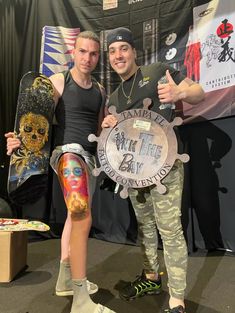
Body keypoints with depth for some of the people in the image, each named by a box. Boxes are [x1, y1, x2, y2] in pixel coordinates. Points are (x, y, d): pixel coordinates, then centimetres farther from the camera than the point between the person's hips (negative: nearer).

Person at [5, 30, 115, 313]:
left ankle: (66, 278, 33)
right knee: (83, 218, -24)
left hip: (89, 156, 7)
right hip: (68, 151, -7)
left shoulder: (99, 90, 17)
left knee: (75, 215, 15)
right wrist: (23, 138, -22)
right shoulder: (58, 81, 0)